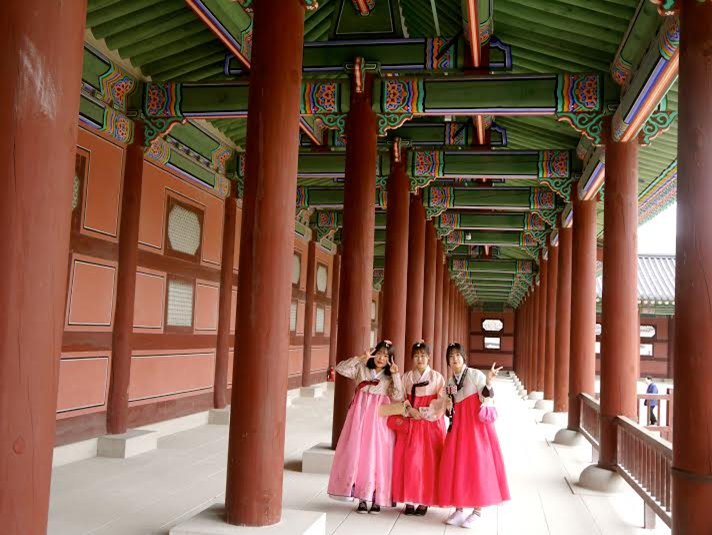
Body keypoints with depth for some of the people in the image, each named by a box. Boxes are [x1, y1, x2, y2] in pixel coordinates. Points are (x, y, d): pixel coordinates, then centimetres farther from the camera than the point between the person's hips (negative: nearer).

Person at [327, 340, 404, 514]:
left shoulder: (389, 377, 10)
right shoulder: (361, 368, 8)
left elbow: (398, 398, -4)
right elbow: (341, 368, -6)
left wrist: (395, 375, -9)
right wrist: (361, 358, -12)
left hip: (379, 418, 0)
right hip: (360, 416, 0)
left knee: (377, 456, -3)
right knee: (358, 454, -2)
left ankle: (377, 500, 5)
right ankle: (362, 499, 6)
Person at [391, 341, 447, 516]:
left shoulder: (437, 378, 1)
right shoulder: (406, 377, 8)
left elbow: (440, 404, -4)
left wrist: (422, 413, -10)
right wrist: (410, 409, -12)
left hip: (431, 424, -2)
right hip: (410, 424, 2)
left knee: (428, 461, -4)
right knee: (408, 460, -3)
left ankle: (424, 501, 3)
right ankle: (409, 500, 6)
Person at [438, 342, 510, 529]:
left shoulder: (475, 374, -6)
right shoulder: (449, 382, 12)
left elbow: (488, 398, -13)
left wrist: (488, 382, -29)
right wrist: (448, 408, -2)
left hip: (476, 426, -6)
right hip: (458, 426, 6)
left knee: (477, 464, -4)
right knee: (456, 465, 3)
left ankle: (477, 511, 6)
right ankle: (459, 509, 14)